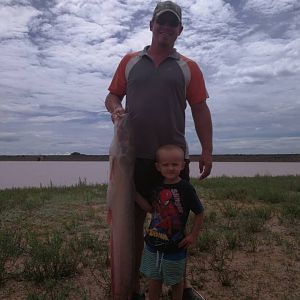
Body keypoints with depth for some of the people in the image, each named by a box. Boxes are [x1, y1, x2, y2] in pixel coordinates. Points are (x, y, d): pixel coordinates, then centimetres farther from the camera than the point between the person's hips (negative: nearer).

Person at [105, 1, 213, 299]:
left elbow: (200, 110, 6)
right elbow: (112, 96, 15)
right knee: (134, 219, 7)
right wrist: (115, 109, -9)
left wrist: (207, 150, -2)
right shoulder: (130, 60, 13)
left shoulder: (189, 67, 10)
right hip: (135, 155, 1)